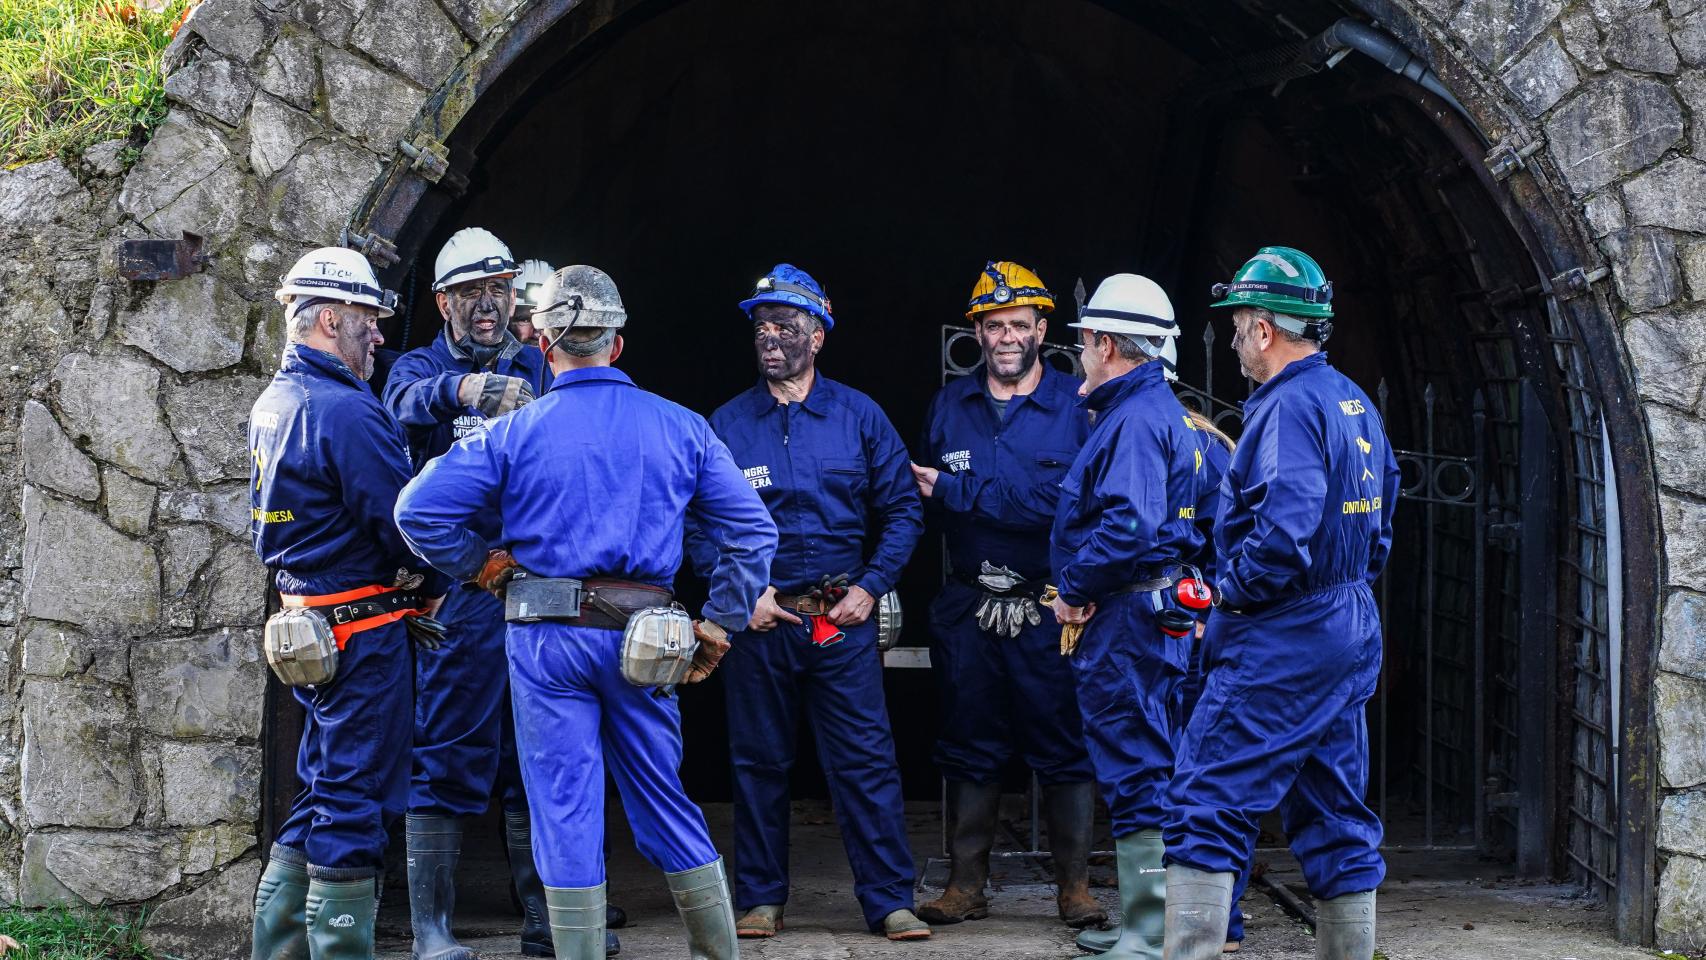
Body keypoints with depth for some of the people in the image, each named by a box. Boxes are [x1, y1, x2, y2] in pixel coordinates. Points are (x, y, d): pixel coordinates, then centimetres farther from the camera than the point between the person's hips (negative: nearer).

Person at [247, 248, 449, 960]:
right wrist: (431, 585, 1)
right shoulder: (348, 410, -19)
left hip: (305, 627, 9)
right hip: (365, 629, -9)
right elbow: (400, 521, -18)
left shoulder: (273, 404, 12)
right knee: (357, 800, -3)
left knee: (320, 792, 16)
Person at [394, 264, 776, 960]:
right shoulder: (680, 429, 5)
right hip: (641, 638, 3)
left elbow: (418, 510, -8)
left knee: (564, 811, 2)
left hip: (547, 641, -2)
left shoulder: (511, 433, -3)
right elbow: (752, 530, 4)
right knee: (665, 803, 14)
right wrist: (719, 624, 9)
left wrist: (478, 563, 6)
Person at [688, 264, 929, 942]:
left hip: (843, 620, -1)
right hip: (760, 618, 1)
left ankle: (890, 902, 2)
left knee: (865, 761, -3)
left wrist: (869, 588, -3)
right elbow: (700, 523, 6)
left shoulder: (858, 415, 5)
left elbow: (902, 510, 6)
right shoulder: (728, 424, 5)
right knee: (759, 762, 7)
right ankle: (760, 900, 17)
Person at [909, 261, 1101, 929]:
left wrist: (959, 491, -15)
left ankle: (1074, 887, 9)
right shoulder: (949, 406, 10)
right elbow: (923, 500, 6)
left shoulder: (1075, 404, -3)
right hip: (968, 610, 3)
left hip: (1049, 610, -3)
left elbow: (1065, 500, -16)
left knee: (1064, 748, 0)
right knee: (970, 748, 9)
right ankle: (966, 886, 17)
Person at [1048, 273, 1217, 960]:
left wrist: (1073, 589, -17)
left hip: (1127, 621, -11)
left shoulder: (1135, 420, -16)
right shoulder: (1166, 412, 18)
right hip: (1162, 613, 11)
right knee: (1147, 769, 15)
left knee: (1135, 773, -7)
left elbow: (1128, 527, -28)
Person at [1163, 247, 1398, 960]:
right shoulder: (1355, 404, 13)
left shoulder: (1289, 407, -17)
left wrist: (1231, 589, -12)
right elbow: (1376, 531, 21)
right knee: (1335, 815, 14)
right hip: (1350, 633, 10)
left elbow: (1283, 534, -28)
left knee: (1206, 805, -8)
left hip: (1281, 644, -10)